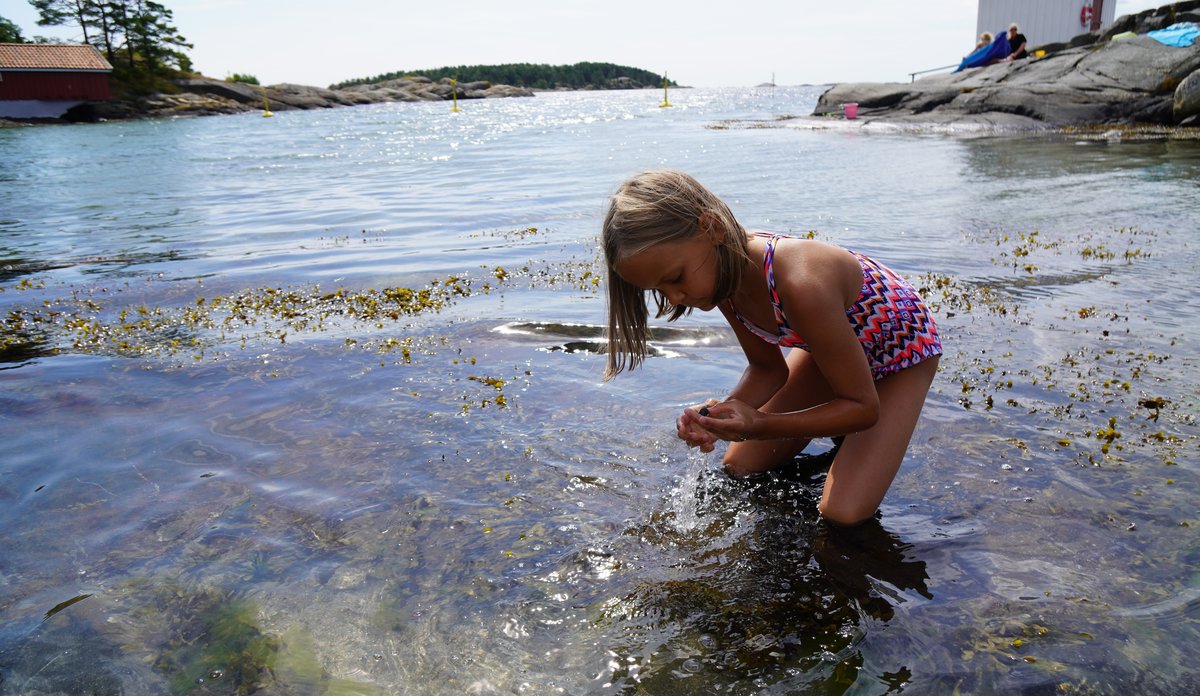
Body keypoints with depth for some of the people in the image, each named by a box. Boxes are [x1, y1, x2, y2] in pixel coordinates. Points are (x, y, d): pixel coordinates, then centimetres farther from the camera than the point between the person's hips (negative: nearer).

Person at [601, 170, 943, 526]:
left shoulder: (800, 285, -44)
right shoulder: (724, 270, -20)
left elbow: (863, 407, -30)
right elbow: (768, 368, -5)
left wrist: (758, 425, -40)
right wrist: (724, 413, -26)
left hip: (903, 345, -6)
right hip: (835, 340, 6)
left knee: (842, 514, -17)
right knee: (739, 466, 5)